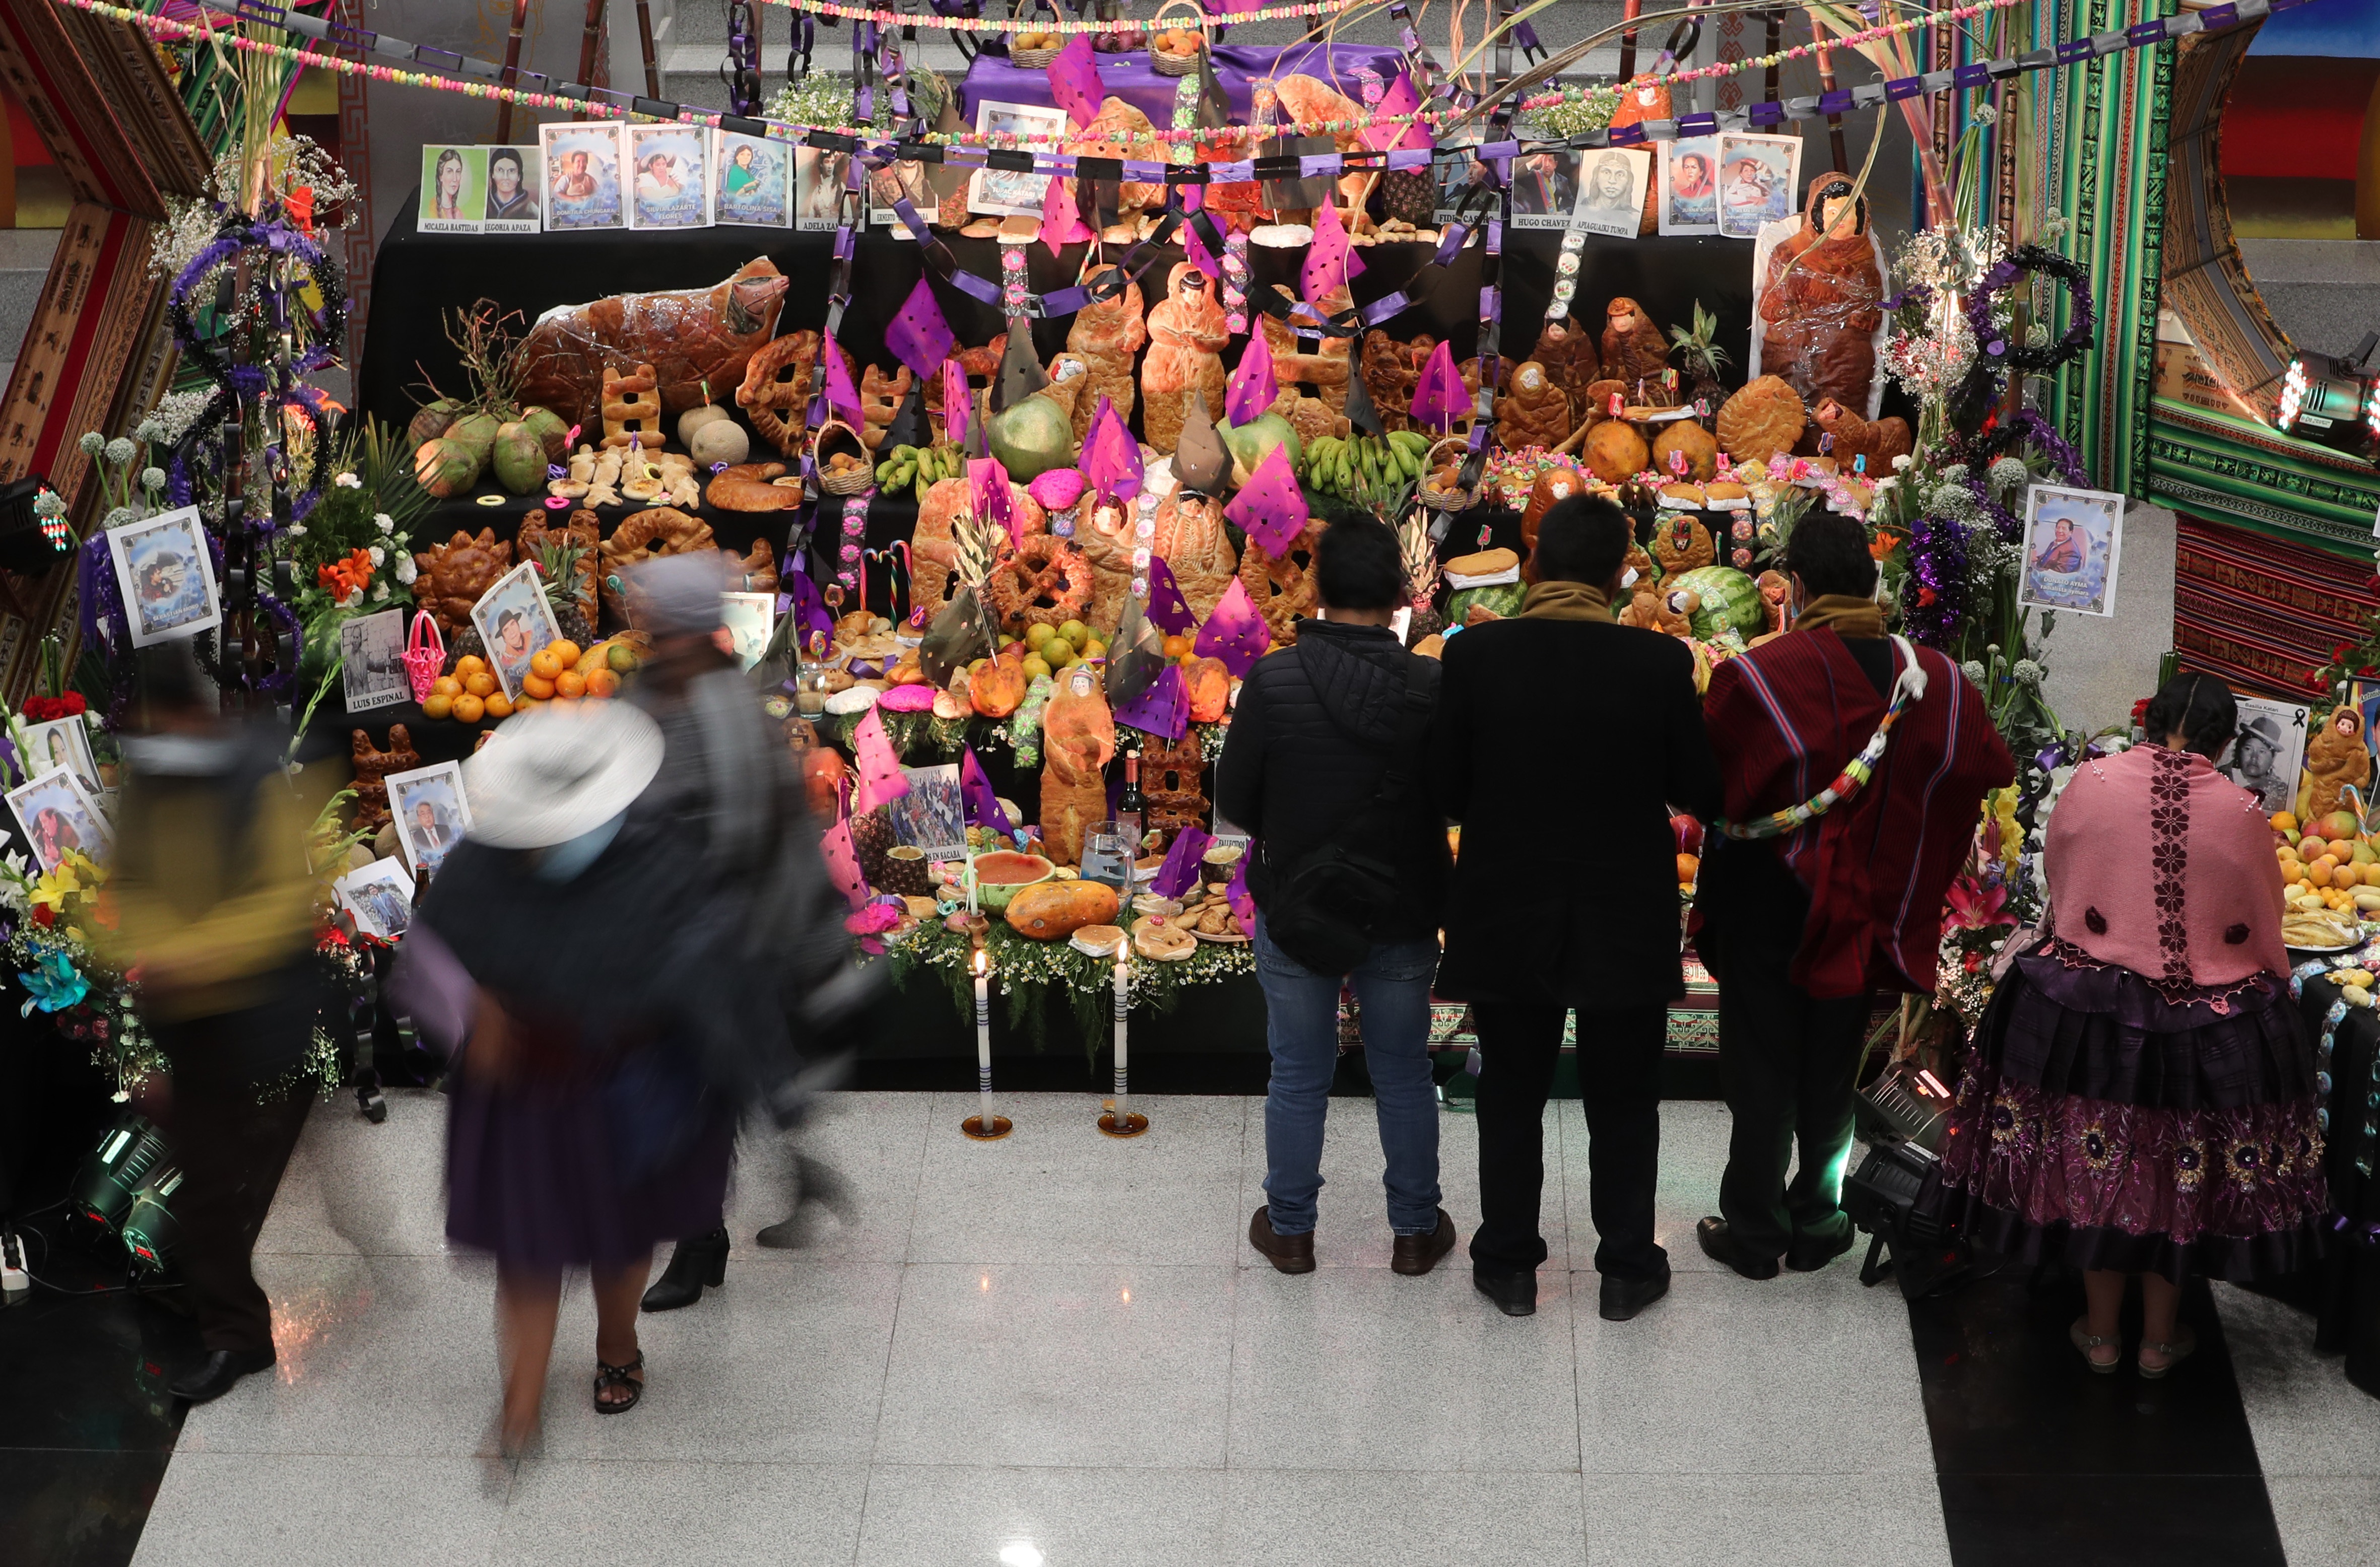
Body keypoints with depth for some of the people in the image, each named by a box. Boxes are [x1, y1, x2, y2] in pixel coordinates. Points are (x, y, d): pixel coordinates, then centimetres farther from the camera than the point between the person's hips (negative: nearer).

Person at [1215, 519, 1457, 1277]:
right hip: (1403, 916, 1)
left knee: (1298, 1078, 15)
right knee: (1404, 1076, 17)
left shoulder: (1275, 681, -19)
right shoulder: (1433, 687, -16)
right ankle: (1415, 1229, 29)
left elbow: (1234, 801, -10)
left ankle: (1290, 1229, 28)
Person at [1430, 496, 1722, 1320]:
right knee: (1623, 1102, 16)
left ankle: (1509, 1262, 26)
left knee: (1512, 1098, 17)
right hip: (1627, 921, 0)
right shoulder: (1660, 663, -15)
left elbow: (1445, 789, -8)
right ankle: (1627, 1267, 26)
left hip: (1505, 918, 1)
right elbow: (1700, 790, -7)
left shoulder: (1475, 655, -13)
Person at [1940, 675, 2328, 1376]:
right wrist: (2267, 992, 21)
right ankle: (2159, 1340, 29)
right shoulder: (2243, 813, -13)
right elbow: (2265, 925, 0)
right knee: (2179, 1174, 15)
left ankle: (2101, 1331, 28)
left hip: (2085, 1011, 1)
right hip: (2207, 1026, -1)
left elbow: (2054, 872, 7)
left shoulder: (2091, 783, -10)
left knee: (2095, 1166, 16)